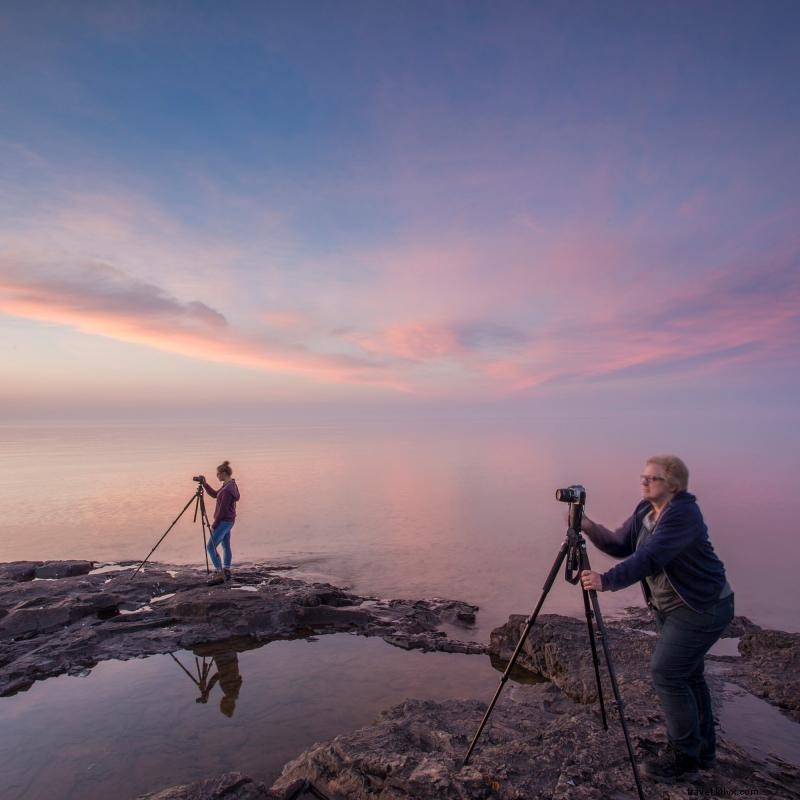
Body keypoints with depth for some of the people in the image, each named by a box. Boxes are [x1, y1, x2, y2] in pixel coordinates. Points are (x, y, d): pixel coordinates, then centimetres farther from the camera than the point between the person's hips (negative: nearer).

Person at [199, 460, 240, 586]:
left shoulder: (228, 489, -23)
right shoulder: (229, 485, 8)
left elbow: (223, 509, -21)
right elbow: (215, 494, 20)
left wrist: (215, 524, -14)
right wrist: (205, 484, 13)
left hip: (224, 521, -10)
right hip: (228, 521, 10)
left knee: (211, 547, -6)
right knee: (226, 546, 16)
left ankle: (219, 574, -2)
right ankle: (226, 573, 25)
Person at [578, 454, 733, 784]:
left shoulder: (683, 513, -25)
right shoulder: (645, 510, 2)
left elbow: (649, 557, -35)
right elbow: (620, 545, 2)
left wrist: (606, 581, -41)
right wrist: (590, 528, -14)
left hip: (703, 607, -9)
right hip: (670, 607, 9)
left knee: (667, 673, -9)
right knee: (687, 674, 17)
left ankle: (683, 759, 8)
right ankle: (702, 750, 33)